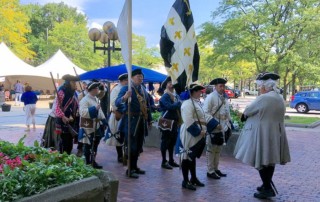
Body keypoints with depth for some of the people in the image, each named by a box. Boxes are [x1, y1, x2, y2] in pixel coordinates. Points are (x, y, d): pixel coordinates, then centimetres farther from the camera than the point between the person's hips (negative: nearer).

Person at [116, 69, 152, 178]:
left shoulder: (144, 90, 13)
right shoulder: (126, 88, -9)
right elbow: (117, 103, -22)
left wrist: (149, 120, 19)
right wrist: (125, 97, -42)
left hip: (142, 121, 7)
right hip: (131, 121, -7)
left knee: (138, 146, 14)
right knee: (131, 146, -4)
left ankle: (134, 166, 26)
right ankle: (130, 169, 4)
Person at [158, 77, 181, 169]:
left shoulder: (176, 96, 13)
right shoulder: (164, 96, -11)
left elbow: (180, 106, 8)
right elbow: (170, 106, -27)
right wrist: (179, 103, -17)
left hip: (175, 122, 7)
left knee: (172, 142, 14)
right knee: (165, 142, 0)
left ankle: (171, 160, 24)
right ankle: (164, 162, 7)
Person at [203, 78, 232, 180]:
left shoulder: (225, 97, 13)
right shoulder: (210, 97, -12)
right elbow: (206, 112, -17)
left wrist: (229, 126, 15)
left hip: (223, 128, 8)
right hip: (214, 128, -7)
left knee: (218, 149, 16)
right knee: (211, 150, 2)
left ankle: (216, 169, 27)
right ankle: (210, 171, 9)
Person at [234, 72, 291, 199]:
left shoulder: (263, 98, -18)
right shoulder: (280, 99, 8)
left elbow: (248, 111, -7)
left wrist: (243, 116, 15)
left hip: (262, 134, -8)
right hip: (275, 134, 9)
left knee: (261, 161, 0)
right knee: (270, 160, 16)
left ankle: (267, 189, 3)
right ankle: (267, 186, 27)